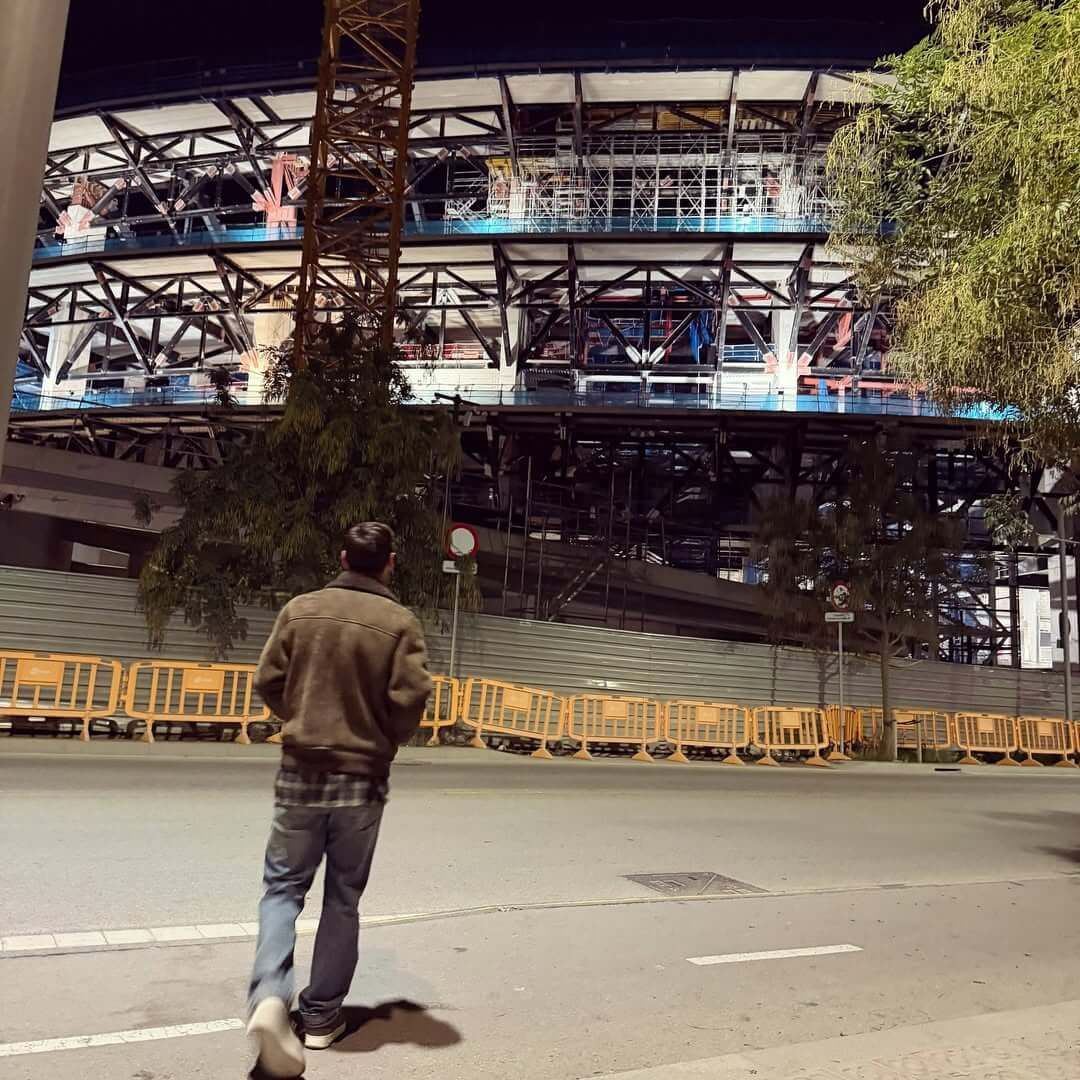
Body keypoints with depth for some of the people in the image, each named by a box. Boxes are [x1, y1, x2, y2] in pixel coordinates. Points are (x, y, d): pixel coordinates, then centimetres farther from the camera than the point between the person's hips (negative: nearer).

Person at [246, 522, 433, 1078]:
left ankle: (269, 996, -6)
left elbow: (268, 681, 0)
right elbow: (410, 698, -14)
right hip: (361, 779, -1)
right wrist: (388, 740, 6)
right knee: (343, 899, 13)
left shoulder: (301, 609, -3)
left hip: (300, 771, 1)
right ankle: (321, 1016, 22)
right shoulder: (399, 622, -10)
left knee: (283, 886, 14)